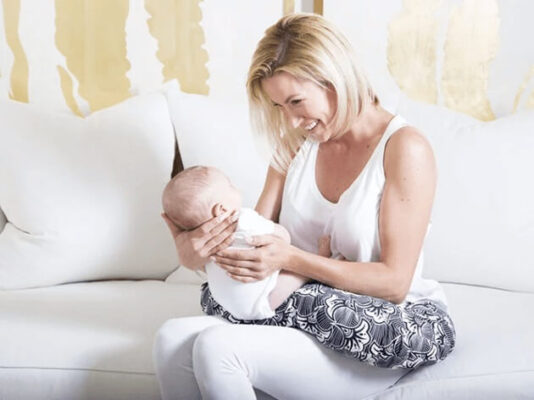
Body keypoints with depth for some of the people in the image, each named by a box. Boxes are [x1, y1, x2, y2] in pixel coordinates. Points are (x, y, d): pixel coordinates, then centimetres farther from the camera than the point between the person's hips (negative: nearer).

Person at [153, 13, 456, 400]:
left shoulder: (404, 148, -12)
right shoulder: (296, 143, 9)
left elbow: (394, 282, -14)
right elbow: (256, 232, 7)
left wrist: (291, 259, -22)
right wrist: (194, 246, -15)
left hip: (376, 337, -6)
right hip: (303, 309, 6)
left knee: (218, 347, -27)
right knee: (172, 338, -21)